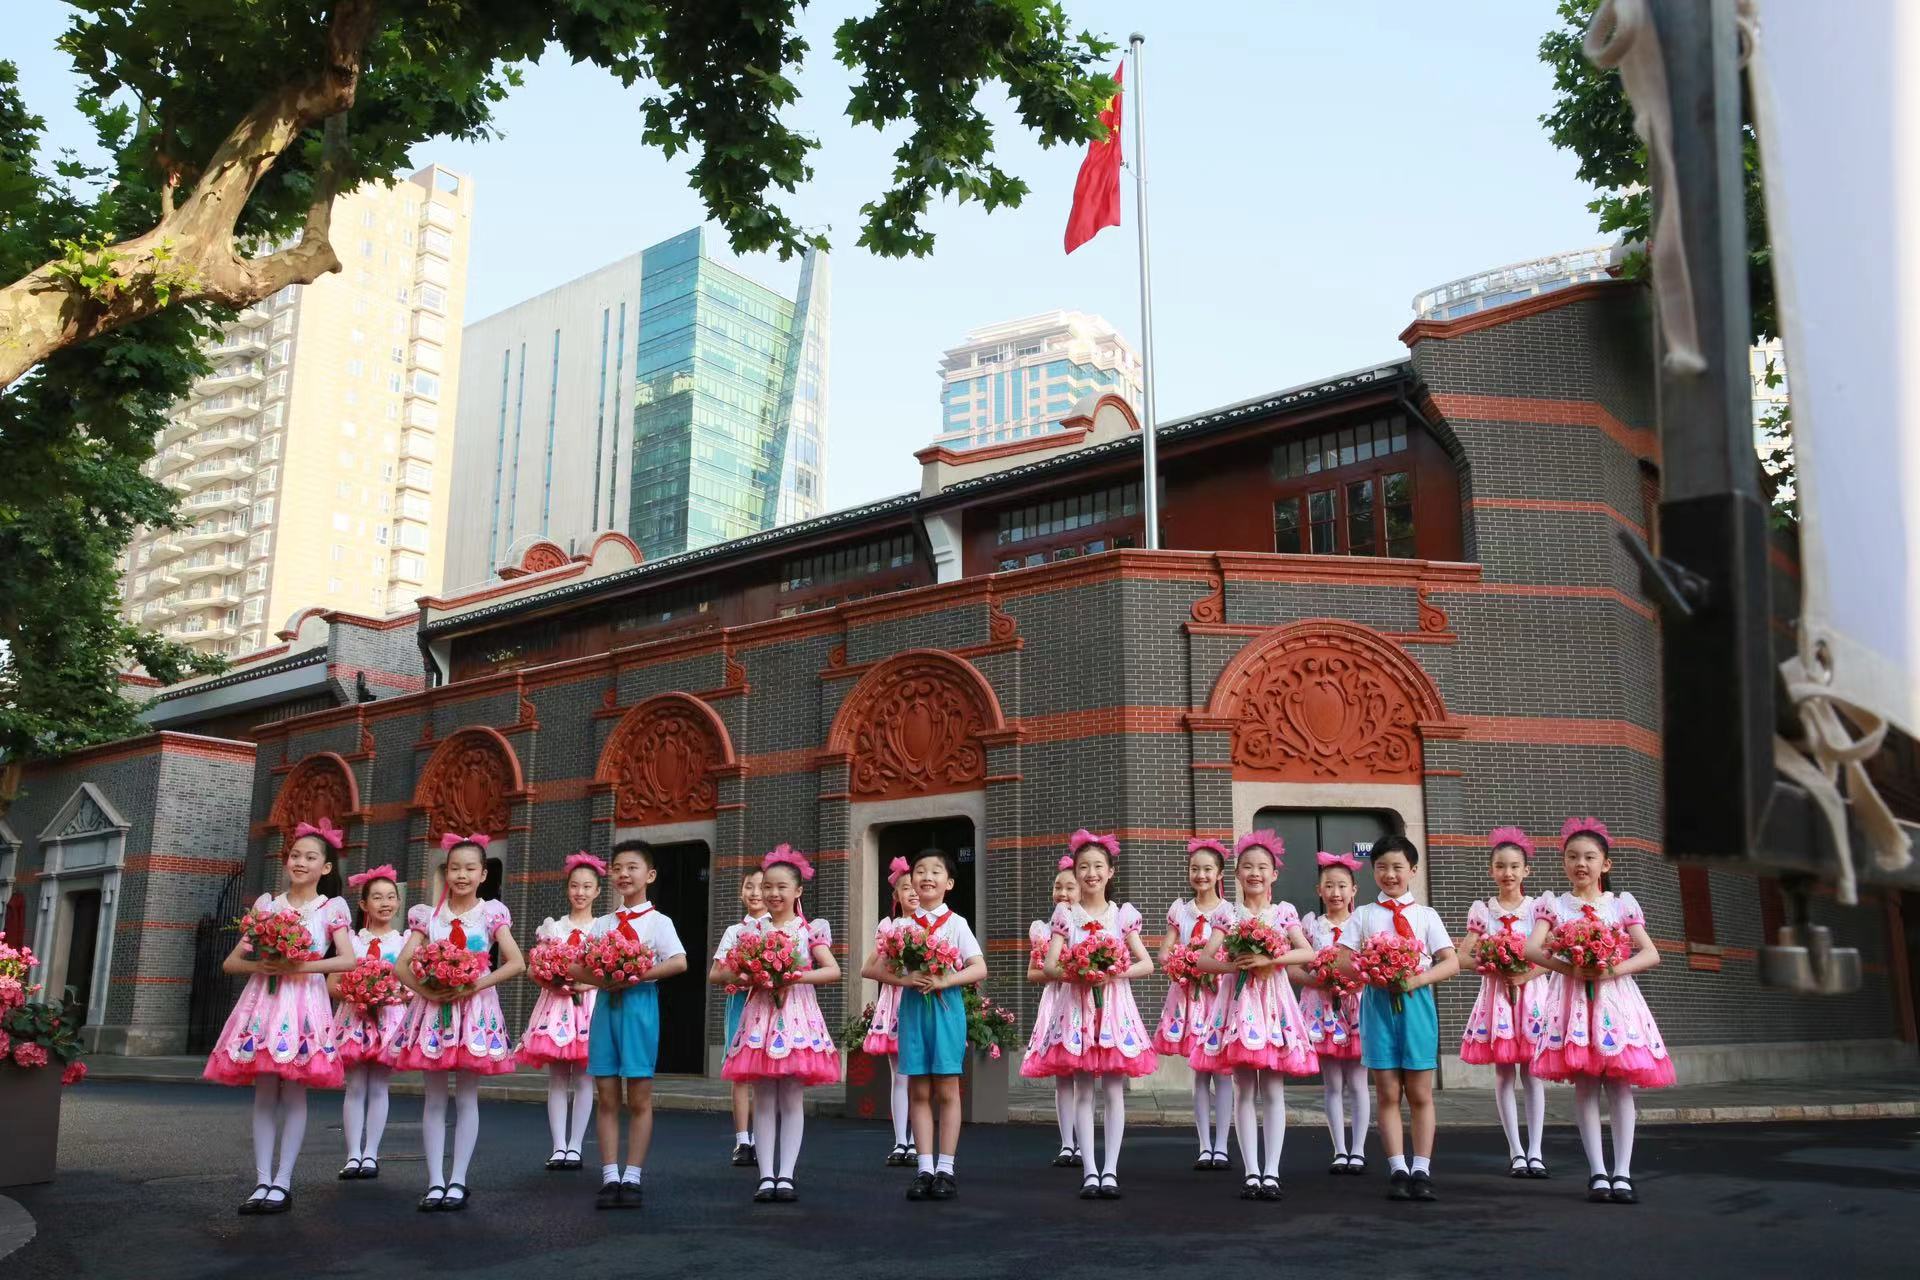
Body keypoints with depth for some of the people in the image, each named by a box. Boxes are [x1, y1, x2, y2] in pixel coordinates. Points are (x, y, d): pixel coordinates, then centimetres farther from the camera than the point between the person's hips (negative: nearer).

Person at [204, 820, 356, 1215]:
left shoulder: (332, 907, 3)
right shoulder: (266, 903, 11)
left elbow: (348, 960, -8)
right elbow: (230, 962, 10)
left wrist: (302, 966, -18)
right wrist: (259, 965, -11)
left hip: (304, 1001, -3)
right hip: (264, 999, 3)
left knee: (293, 1093, -4)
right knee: (264, 1093, 2)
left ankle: (283, 1183, 1)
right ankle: (262, 1182, 4)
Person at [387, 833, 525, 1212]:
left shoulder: (492, 913, 2)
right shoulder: (428, 915, 6)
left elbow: (516, 962, -5)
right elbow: (401, 964, 1)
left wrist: (476, 984, -16)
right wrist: (425, 989, -16)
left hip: (474, 1008, -2)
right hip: (433, 1007, 2)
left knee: (466, 1097, 2)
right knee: (434, 1099, 4)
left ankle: (458, 1181, 8)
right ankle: (435, 1182, 9)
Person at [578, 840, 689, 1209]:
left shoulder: (657, 921, 0)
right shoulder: (602, 924, 14)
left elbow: (679, 962, -14)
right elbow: (577, 967, 13)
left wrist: (634, 977, -20)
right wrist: (598, 979, -9)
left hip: (639, 1003, -4)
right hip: (605, 1004, 4)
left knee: (639, 1099, 0)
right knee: (607, 1098, 3)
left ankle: (633, 1178, 7)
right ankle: (610, 1178, 8)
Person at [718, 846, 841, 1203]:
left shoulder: (810, 930, 2)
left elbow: (833, 971, -4)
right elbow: (725, 972, 8)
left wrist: (797, 977, -16)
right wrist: (748, 978, -13)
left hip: (797, 1013, -2)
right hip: (761, 1012, 2)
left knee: (791, 1099, 1)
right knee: (763, 1100, 3)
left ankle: (786, 1175, 7)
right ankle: (766, 1176, 8)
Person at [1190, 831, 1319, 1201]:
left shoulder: (1284, 912, 5)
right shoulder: (1229, 915, 5)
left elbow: (1309, 953, -7)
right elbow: (1204, 960, -2)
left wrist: (1269, 960, -17)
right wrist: (1237, 966, -18)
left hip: (1273, 1000, 0)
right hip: (1239, 1000, 0)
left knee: (1273, 1091, 0)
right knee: (1244, 1091, 2)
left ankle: (1271, 1172, 4)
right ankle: (1251, 1172, 7)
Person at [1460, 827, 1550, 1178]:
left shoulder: (1537, 907, 3)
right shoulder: (1481, 909, 4)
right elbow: (1464, 957, 1)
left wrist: (1526, 974, -17)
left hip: (1531, 993, 0)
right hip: (1497, 994, 0)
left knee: (1532, 1074, 0)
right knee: (1504, 1075, 2)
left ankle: (1534, 1152, 6)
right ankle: (1516, 1152, 8)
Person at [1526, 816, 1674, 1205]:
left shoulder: (1621, 904, 7)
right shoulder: (1553, 904, 5)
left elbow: (1650, 954, 2)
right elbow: (1532, 949, -7)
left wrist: (1615, 969, -14)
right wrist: (1569, 968, -22)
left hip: (1614, 997, 1)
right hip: (1573, 997, 0)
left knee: (1619, 1086, -2)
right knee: (1584, 1086, 0)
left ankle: (1622, 1173, 4)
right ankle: (1598, 1173, 5)